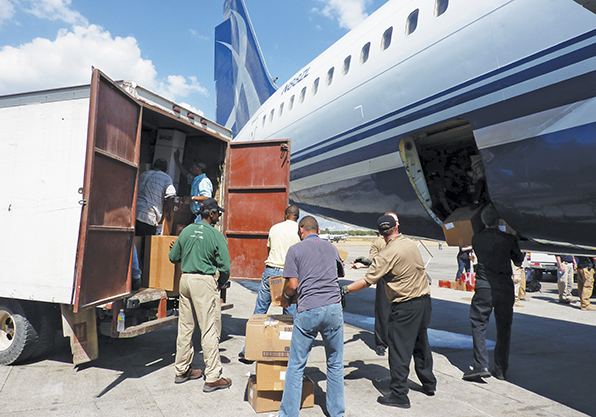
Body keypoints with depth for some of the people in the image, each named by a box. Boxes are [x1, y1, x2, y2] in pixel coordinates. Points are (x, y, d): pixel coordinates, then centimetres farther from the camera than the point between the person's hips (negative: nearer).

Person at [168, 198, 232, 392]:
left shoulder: (186, 231, 6)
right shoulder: (216, 235, -10)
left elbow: (173, 257, 13)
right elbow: (225, 267, -10)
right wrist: (220, 285, 7)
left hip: (185, 279, 7)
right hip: (205, 282, -7)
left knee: (185, 327, 16)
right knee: (210, 330, -1)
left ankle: (182, 370, 29)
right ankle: (212, 378, 3)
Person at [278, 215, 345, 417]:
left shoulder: (295, 250, 2)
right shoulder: (332, 248, 14)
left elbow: (293, 285, -4)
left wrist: (284, 297, 15)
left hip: (308, 311, -3)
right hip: (334, 309, 4)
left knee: (296, 366, 8)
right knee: (335, 363, 16)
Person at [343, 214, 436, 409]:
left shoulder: (388, 254, -17)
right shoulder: (412, 244, 5)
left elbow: (367, 281, -18)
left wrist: (345, 289, -9)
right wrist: (366, 264, 20)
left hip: (405, 305, -8)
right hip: (424, 299, 8)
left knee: (399, 348, 1)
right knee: (421, 343, 22)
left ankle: (399, 394, 7)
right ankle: (429, 384, 36)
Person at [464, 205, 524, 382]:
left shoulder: (476, 239, -1)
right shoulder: (508, 239, -4)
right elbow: (519, 261, 9)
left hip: (484, 287, -1)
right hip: (505, 288, 1)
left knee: (478, 325, 6)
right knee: (504, 329, 12)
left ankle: (481, 366, -3)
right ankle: (501, 369, 19)